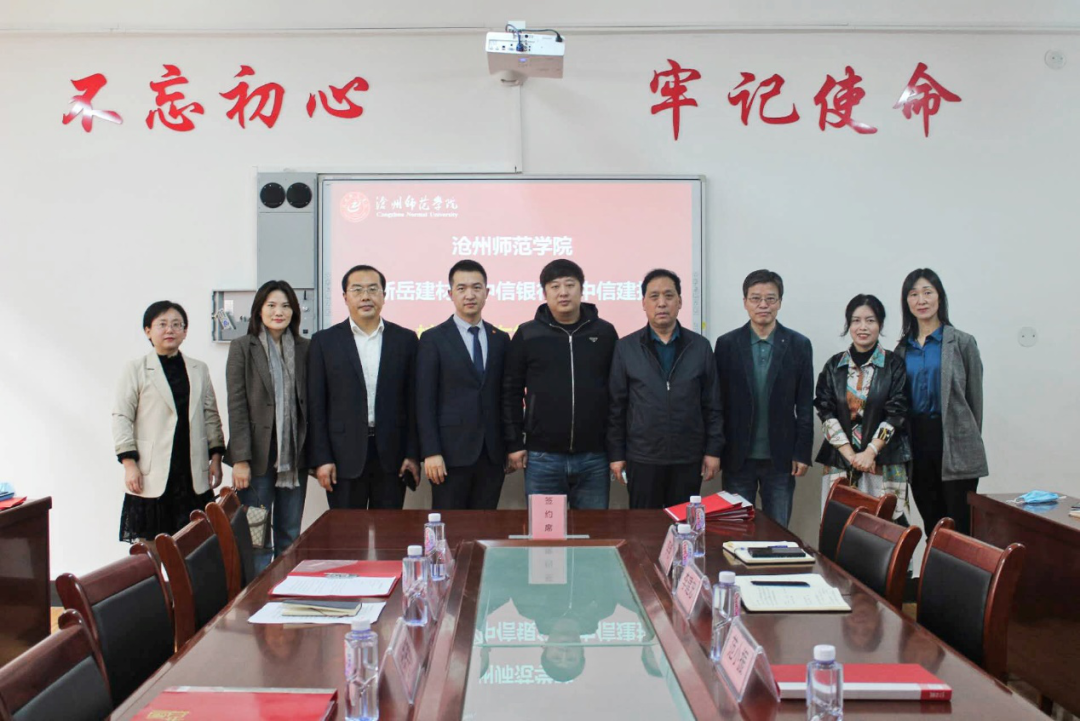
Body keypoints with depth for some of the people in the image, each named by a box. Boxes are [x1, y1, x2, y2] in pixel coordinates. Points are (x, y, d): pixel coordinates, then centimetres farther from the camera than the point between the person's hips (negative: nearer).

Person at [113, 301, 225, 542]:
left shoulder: (199, 370, 14)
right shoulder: (136, 370, 3)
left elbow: (211, 416, 15)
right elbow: (121, 418, 0)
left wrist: (216, 457, 7)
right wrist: (129, 464, -8)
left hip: (193, 475, 3)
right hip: (152, 476, -3)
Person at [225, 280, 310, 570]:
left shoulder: (305, 348, 8)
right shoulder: (242, 348, -1)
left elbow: (310, 402, 9)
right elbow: (236, 406, -6)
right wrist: (240, 459, -12)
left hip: (294, 456, 4)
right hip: (257, 457, -3)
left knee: (290, 536, 10)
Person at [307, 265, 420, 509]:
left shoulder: (405, 339, 7)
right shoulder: (324, 341, 4)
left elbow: (413, 400, 6)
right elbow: (315, 405, 2)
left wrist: (413, 454, 0)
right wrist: (321, 459, -5)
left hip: (392, 454, 1)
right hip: (345, 456, -1)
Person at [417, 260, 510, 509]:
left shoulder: (501, 339, 11)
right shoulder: (433, 339, -1)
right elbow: (425, 401, -5)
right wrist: (430, 453, -11)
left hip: (492, 454, 3)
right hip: (451, 452, -3)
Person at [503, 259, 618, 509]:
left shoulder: (604, 333, 5)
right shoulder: (527, 334, 2)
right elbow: (511, 392, 4)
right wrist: (514, 443, -1)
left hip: (594, 457, 1)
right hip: (542, 457, -1)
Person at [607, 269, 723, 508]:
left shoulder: (700, 347, 5)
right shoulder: (626, 347, 1)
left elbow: (712, 405, 6)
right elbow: (616, 406, 1)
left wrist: (713, 450, 1)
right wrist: (615, 454, -1)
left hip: (689, 459, 1)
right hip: (642, 458, -1)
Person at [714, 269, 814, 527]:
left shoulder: (799, 345, 1)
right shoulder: (726, 344, 1)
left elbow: (805, 406, 2)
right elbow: (718, 401, 2)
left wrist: (803, 453, -2)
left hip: (780, 458, 0)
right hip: (737, 457, 0)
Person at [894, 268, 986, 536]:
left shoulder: (961, 343, 0)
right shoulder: (903, 348, 11)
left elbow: (974, 398, 1)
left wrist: (970, 442, 1)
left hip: (955, 447, -4)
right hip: (917, 443, 4)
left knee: (961, 529, -3)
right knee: (931, 527, 10)